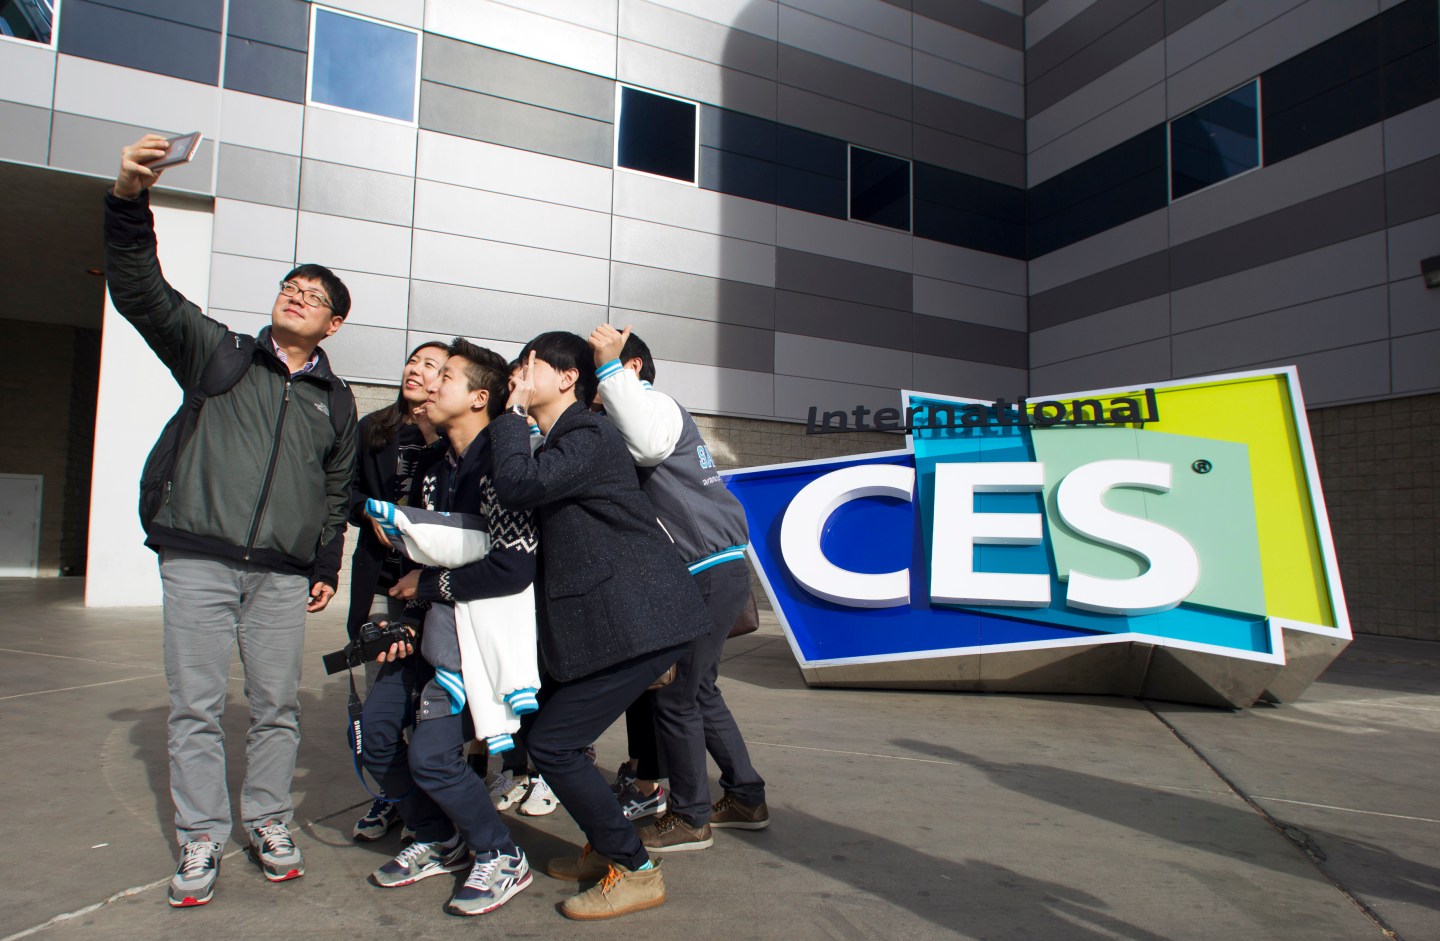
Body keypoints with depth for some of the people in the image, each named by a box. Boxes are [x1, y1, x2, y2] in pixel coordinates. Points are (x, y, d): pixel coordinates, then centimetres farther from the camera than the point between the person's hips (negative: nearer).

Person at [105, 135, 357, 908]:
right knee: (196, 704, 1)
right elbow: (141, 293, -4)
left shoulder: (335, 399, 15)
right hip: (199, 560, -1)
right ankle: (201, 840, 14)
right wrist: (129, 202, -19)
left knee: (277, 705, 5)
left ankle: (268, 823, 22)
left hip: (283, 575, 2)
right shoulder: (218, 353, 9)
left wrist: (327, 564, 14)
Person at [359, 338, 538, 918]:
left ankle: (501, 859, 12)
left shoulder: (498, 465, -19)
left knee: (431, 755, -12)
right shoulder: (436, 468, 11)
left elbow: (516, 566, -27)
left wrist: (431, 586, -15)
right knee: (375, 733, 9)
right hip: (432, 622, 9)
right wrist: (402, 616, 7)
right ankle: (441, 841, 29)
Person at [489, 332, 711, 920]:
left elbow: (519, 488, -26)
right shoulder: (557, 445, 19)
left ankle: (636, 872, 7)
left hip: (638, 622, -10)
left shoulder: (590, 438, -12)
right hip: (609, 621, 10)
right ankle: (605, 849, 29)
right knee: (545, 726, 14)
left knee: (553, 745, -8)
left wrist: (514, 413, -11)